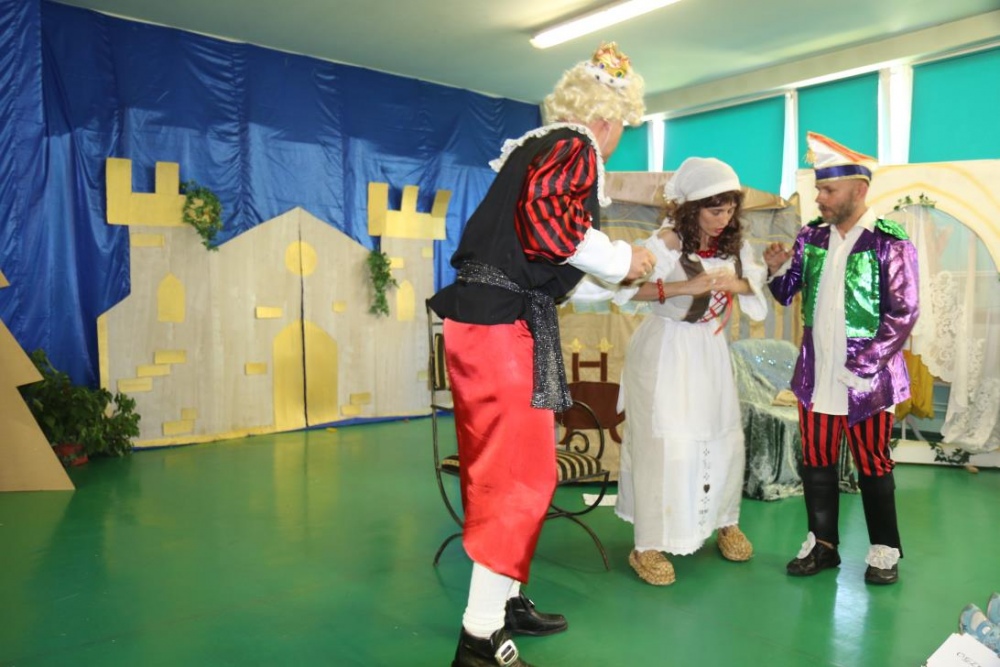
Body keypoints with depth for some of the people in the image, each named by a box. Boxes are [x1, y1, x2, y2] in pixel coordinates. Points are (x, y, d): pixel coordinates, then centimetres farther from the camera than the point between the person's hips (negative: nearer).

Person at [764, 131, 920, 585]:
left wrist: (864, 367, -16)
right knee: (815, 462, 11)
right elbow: (787, 295, 11)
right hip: (816, 375, 5)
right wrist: (778, 269, -10)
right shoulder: (811, 236, 5)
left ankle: (884, 550, 24)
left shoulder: (890, 242, -9)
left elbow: (903, 314, -11)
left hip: (865, 379, -4)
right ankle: (822, 543, 25)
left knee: (873, 465, 8)